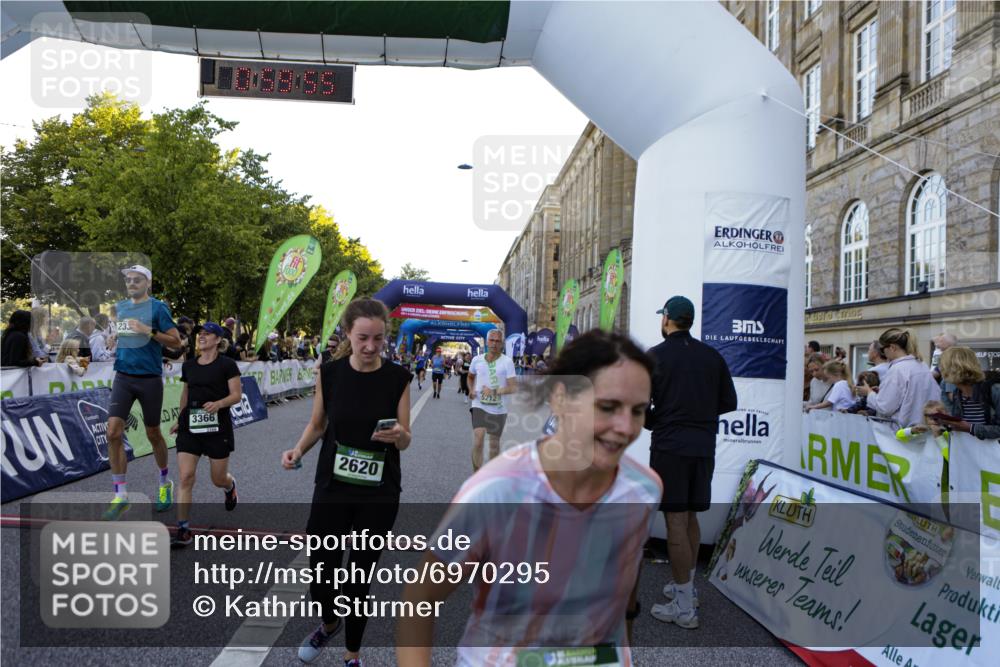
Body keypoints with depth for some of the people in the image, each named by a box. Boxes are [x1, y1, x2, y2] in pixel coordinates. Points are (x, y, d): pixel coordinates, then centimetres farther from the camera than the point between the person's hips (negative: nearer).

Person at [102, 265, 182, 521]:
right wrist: (112, 346, 7)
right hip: (123, 377, 4)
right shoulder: (120, 307, 11)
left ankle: (165, 483, 31)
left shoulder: (158, 307, -5)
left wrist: (149, 331, -20)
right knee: (113, 432, -9)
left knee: (153, 435, 8)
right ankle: (120, 494, 0)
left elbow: (176, 341, -10)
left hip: (150, 379, -4)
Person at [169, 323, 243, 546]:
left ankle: (230, 486, 47)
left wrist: (218, 403, -27)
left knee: (218, 479, 8)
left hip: (217, 427, -3)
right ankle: (183, 530, -2)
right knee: (186, 478, -7)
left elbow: (236, 395, -9)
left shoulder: (227, 364, -6)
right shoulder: (188, 365, 8)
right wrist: (179, 420, 22)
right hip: (190, 427, 4)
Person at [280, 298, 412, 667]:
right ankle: (329, 623, 43)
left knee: (359, 578, 10)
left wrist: (398, 436, -25)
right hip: (332, 489, 1)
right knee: (321, 574, 7)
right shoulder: (329, 372, -6)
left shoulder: (398, 378, -9)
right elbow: (317, 424, 6)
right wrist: (298, 449, -12)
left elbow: (405, 441, -3)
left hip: (379, 495, -1)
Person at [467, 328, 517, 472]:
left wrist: (495, 391, -24)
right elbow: (470, 377, 23)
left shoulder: (507, 362, -8)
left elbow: (514, 387, -13)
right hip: (479, 406, 1)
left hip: (498, 409, -1)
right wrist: (471, 390, 3)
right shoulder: (477, 360, 2)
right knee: (478, 440, -16)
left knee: (494, 443, 12)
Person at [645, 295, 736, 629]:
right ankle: (685, 585, 31)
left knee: (676, 522, -1)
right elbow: (728, 402, 10)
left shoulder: (655, 356, -7)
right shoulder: (712, 356, 6)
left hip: (669, 447, -5)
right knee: (690, 517, 19)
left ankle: (683, 607, 4)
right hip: (703, 446, 5)